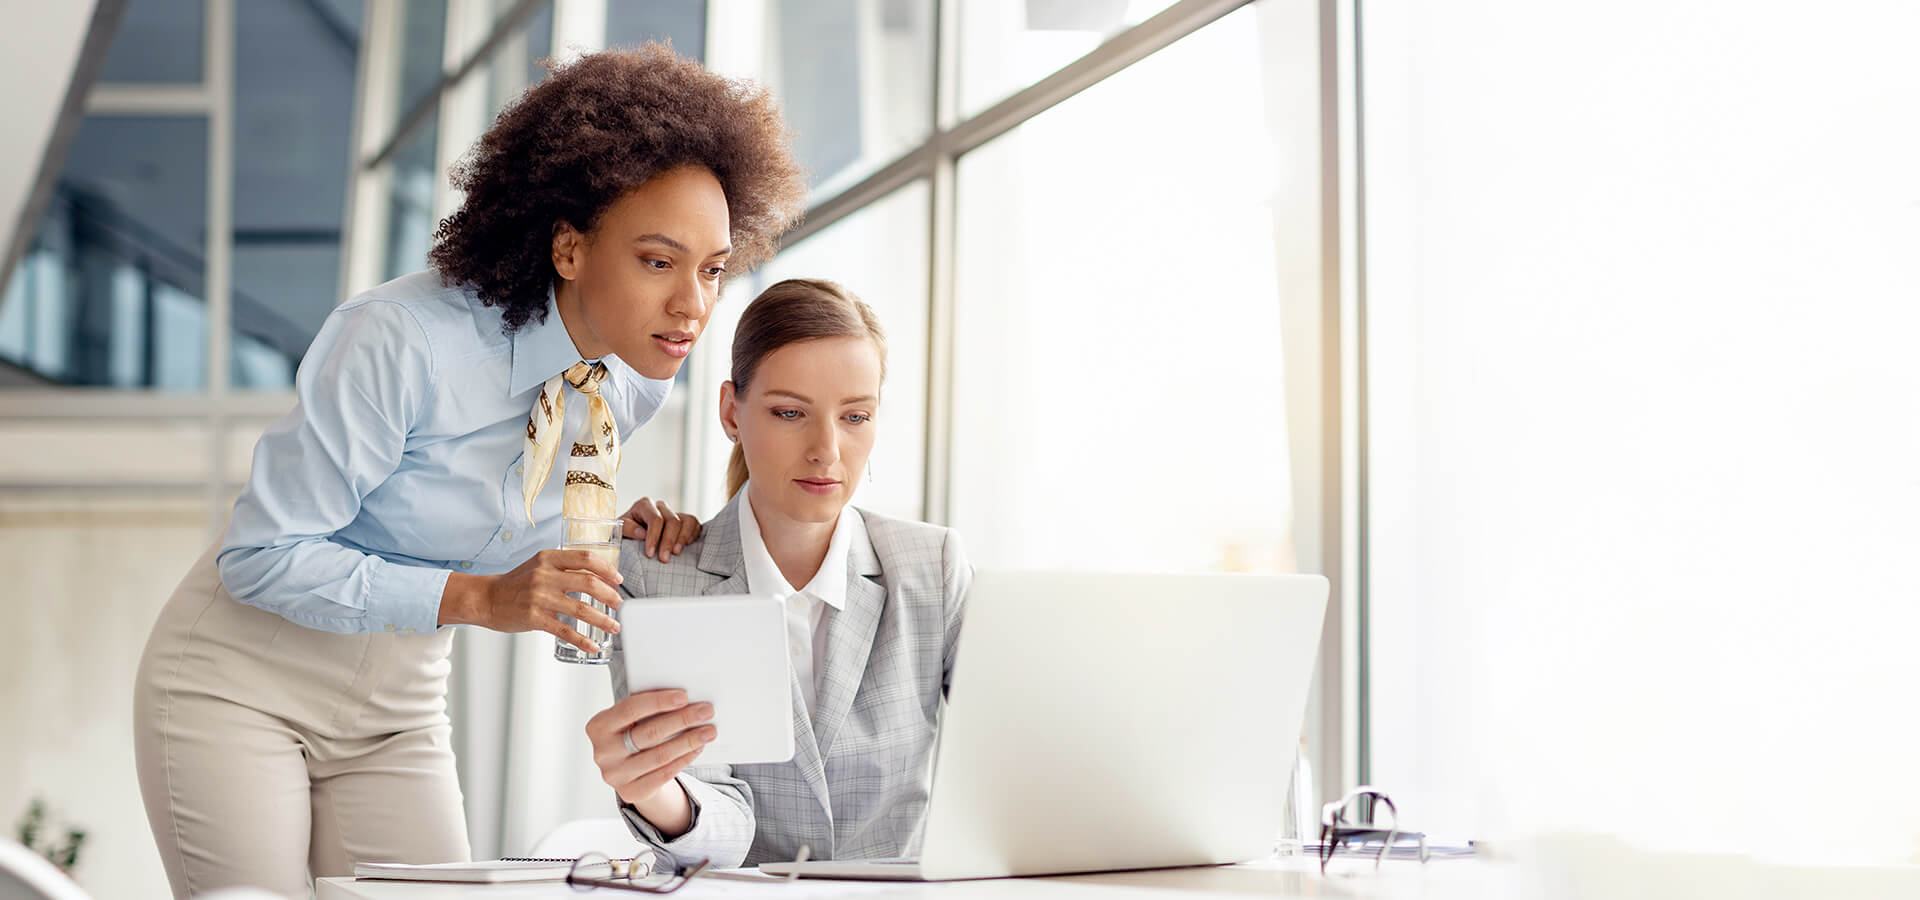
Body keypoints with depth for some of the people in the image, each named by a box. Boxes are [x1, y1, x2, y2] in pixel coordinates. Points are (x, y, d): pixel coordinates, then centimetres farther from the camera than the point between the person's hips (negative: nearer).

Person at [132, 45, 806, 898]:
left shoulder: (639, 381, -6)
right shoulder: (403, 339, -27)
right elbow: (262, 556, -23)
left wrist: (621, 533, -9)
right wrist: (477, 598, -33)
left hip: (398, 711, 6)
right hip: (242, 684, -5)